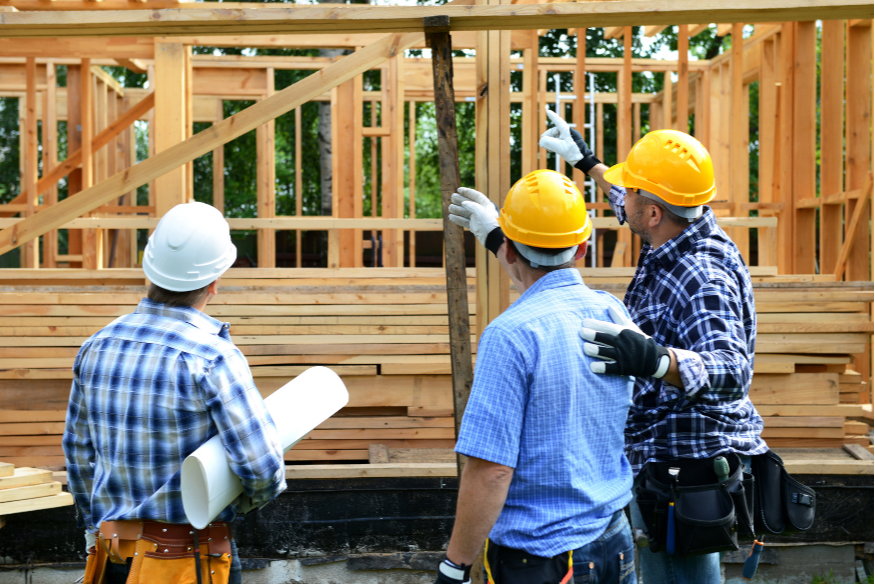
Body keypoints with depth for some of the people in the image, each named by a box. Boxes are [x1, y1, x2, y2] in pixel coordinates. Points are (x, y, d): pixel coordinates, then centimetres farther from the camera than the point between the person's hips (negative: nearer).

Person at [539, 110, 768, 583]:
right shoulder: (696, 229, 2)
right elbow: (639, 213, 25)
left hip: (683, 469, -11)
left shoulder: (702, 280, -28)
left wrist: (654, 360, -59)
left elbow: (732, 371, -41)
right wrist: (587, 163, 35)